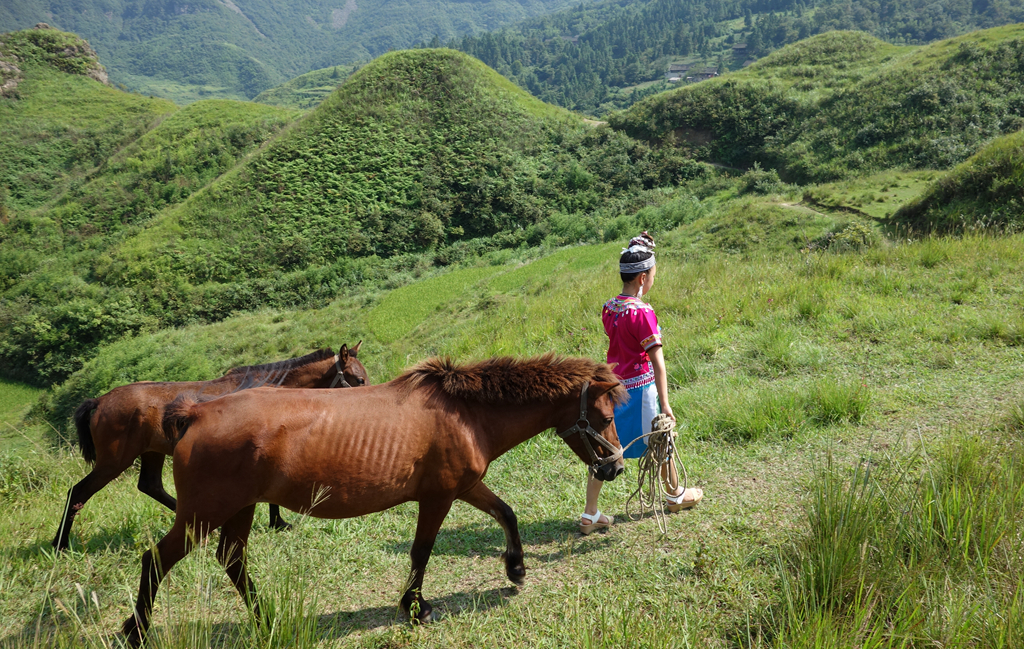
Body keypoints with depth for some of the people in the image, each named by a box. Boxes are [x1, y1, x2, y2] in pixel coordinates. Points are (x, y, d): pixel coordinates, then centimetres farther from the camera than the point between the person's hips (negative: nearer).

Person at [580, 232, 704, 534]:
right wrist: (664, 404, -19)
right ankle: (675, 495, 39)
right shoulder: (643, 312, -19)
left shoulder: (608, 308, 2)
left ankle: (590, 515, 10)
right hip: (640, 387, -6)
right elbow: (657, 361, -19)